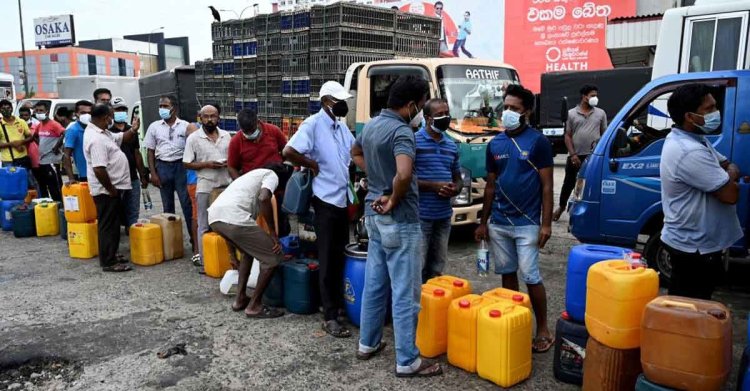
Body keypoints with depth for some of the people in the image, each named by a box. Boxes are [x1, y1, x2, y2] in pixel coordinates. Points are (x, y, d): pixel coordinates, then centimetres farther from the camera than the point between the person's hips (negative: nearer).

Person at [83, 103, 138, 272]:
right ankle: (108, 262, 6)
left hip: (112, 187, 10)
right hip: (106, 190, -10)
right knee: (108, 225, -2)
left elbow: (121, 138, 23)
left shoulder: (101, 132, 9)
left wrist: (133, 130, 5)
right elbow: (99, 170, -29)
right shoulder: (96, 139, -23)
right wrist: (111, 189, -21)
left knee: (113, 224, 18)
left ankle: (111, 255, 29)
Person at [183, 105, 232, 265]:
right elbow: (187, 164, -3)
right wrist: (207, 164, -16)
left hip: (227, 185, 4)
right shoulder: (193, 138, -3)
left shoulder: (226, 135, 8)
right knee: (205, 225, 4)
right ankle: (205, 260, 11)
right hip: (206, 187, -3)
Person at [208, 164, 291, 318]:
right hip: (233, 218, -9)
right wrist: (273, 233, -2)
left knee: (249, 251, 32)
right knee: (273, 258, 5)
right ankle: (254, 306, 12)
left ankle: (240, 299, 31)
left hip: (214, 216, 9)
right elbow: (264, 198, -12)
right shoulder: (272, 175, 13)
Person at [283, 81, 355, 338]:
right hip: (326, 200, -7)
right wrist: (313, 165, -12)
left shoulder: (342, 127, 11)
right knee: (328, 259, -3)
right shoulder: (313, 124, -12)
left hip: (343, 198, 7)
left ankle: (338, 302, 29)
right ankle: (330, 317, 4)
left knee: (341, 256, 15)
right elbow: (288, 152, -22)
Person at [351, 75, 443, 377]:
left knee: (374, 283, 18)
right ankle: (407, 361, 10)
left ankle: (368, 343, 31)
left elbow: (356, 153, 28)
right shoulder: (401, 131, -20)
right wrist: (394, 200, -18)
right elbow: (404, 174, -37)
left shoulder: (371, 125, 8)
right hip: (399, 219, -9)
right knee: (405, 292, 0)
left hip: (374, 213, 9)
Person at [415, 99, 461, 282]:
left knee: (437, 268, 15)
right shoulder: (413, 141, -7)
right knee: (417, 267, -3)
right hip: (420, 215, -6)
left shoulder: (452, 146, 14)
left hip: (444, 216, 7)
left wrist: (455, 190, -4)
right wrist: (434, 186, -17)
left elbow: (458, 179, 20)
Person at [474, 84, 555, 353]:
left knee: (531, 277, -1)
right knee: (507, 274, 13)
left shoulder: (538, 141, -6)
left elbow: (546, 186, -6)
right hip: (498, 223, 5)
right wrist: (483, 222, 11)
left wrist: (546, 223, -11)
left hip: (526, 223, -5)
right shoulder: (495, 144, 8)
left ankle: (543, 330, 14)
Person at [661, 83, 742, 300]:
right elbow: (730, 194, -25)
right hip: (695, 247, -10)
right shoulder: (690, 152, -27)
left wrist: (729, 172, -8)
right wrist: (729, 178, -2)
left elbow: (728, 165, 16)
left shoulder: (692, 139, 7)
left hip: (688, 242, 10)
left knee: (681, 304, 22)